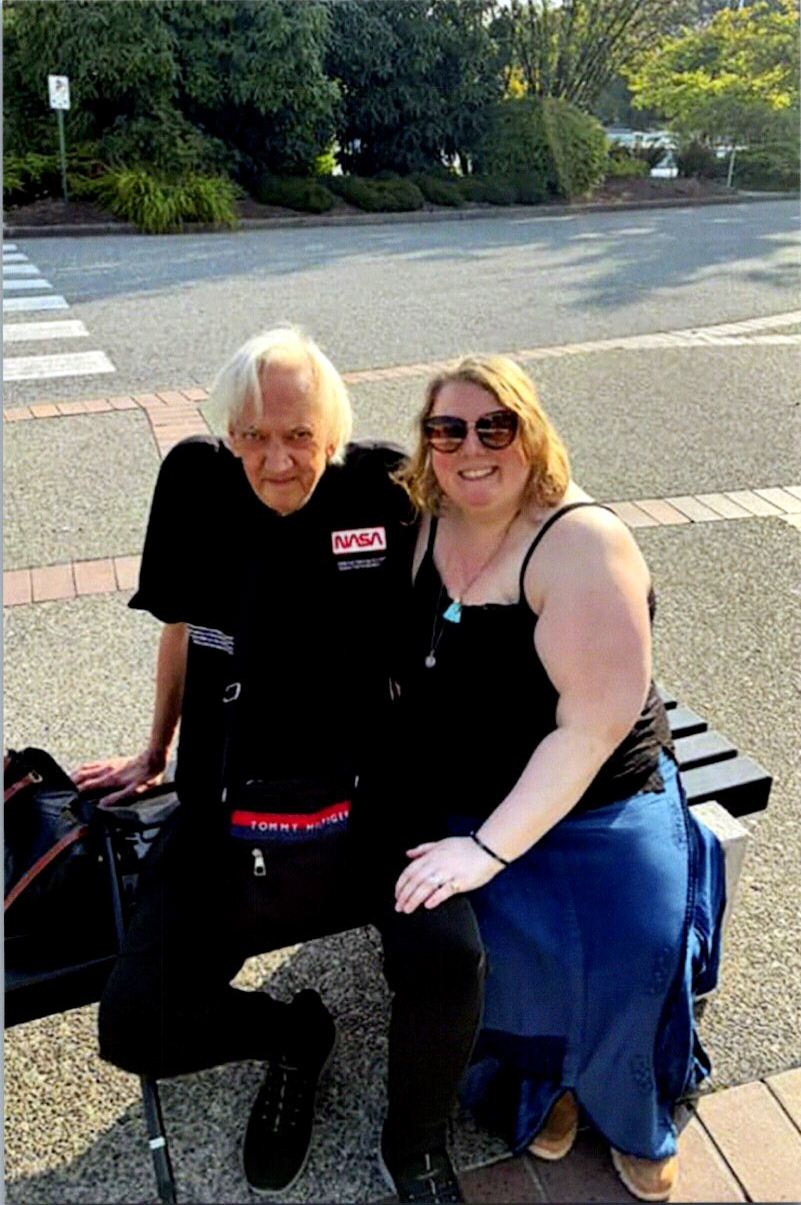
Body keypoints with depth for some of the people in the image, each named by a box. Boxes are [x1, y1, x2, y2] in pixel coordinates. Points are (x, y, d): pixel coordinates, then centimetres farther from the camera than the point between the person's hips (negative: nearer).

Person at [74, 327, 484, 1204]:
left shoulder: (385, 488, -7)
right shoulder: (196, 480, -3)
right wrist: (154, 753, 22)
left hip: (366, 805, -1)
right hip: (227, 820, 2)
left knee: (449, 963, -25)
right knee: (134, 1032, -7)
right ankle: (291, 1038, 27)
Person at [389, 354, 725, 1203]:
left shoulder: (581, 542, -18)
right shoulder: (424, 526, 1)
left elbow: (595, 724, -22)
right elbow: (398, 663, 12)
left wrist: (491, 848, -23)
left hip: (596, 803, -3)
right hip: (459, 804, 3)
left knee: (631, 947, -20)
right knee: (518, 939, -21)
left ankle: (633, 1119, 15)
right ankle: (543, 1076, 14)